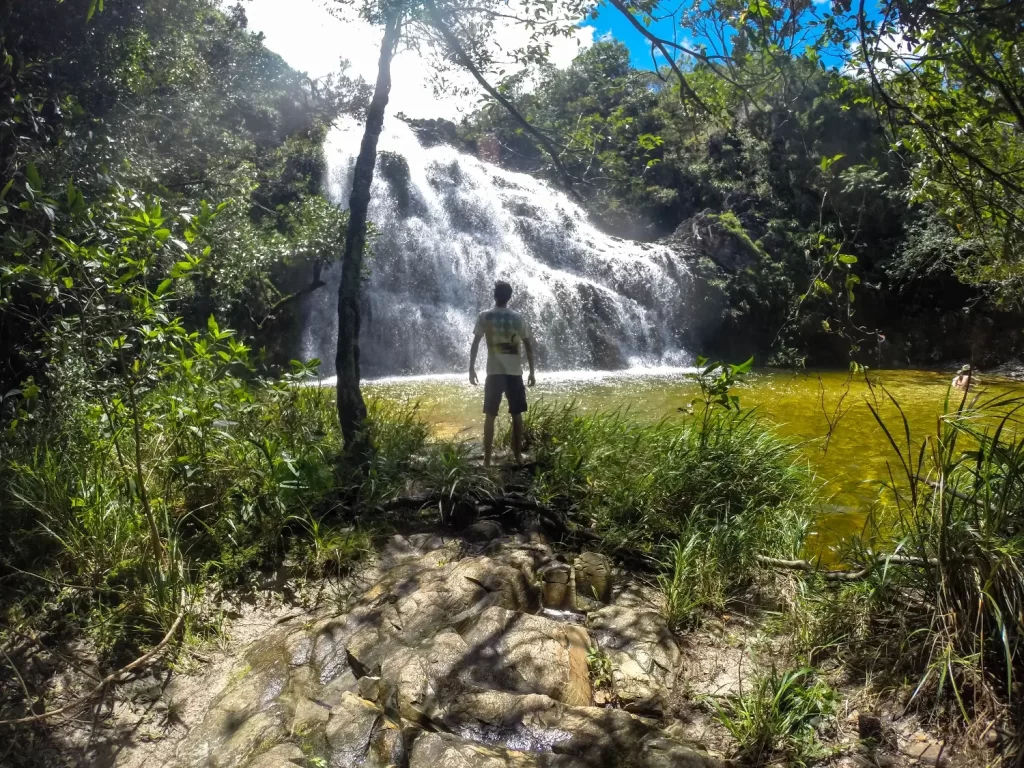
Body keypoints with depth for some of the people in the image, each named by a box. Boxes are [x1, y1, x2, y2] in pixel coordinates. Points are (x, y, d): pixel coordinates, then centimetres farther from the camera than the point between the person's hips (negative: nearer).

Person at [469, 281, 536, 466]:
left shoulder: (484, 317, 0)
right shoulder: (518, 318, 3)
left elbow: (475, 344, -2)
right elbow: (528, 345, 3)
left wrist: (471, 369, 4)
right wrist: (532, 372, 10)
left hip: (494, 372, -1)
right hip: (515, 372, 1)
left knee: (490, 416, 5)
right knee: (517, 415, 11)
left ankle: (487, 458, 3)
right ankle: (518, 455, 16)